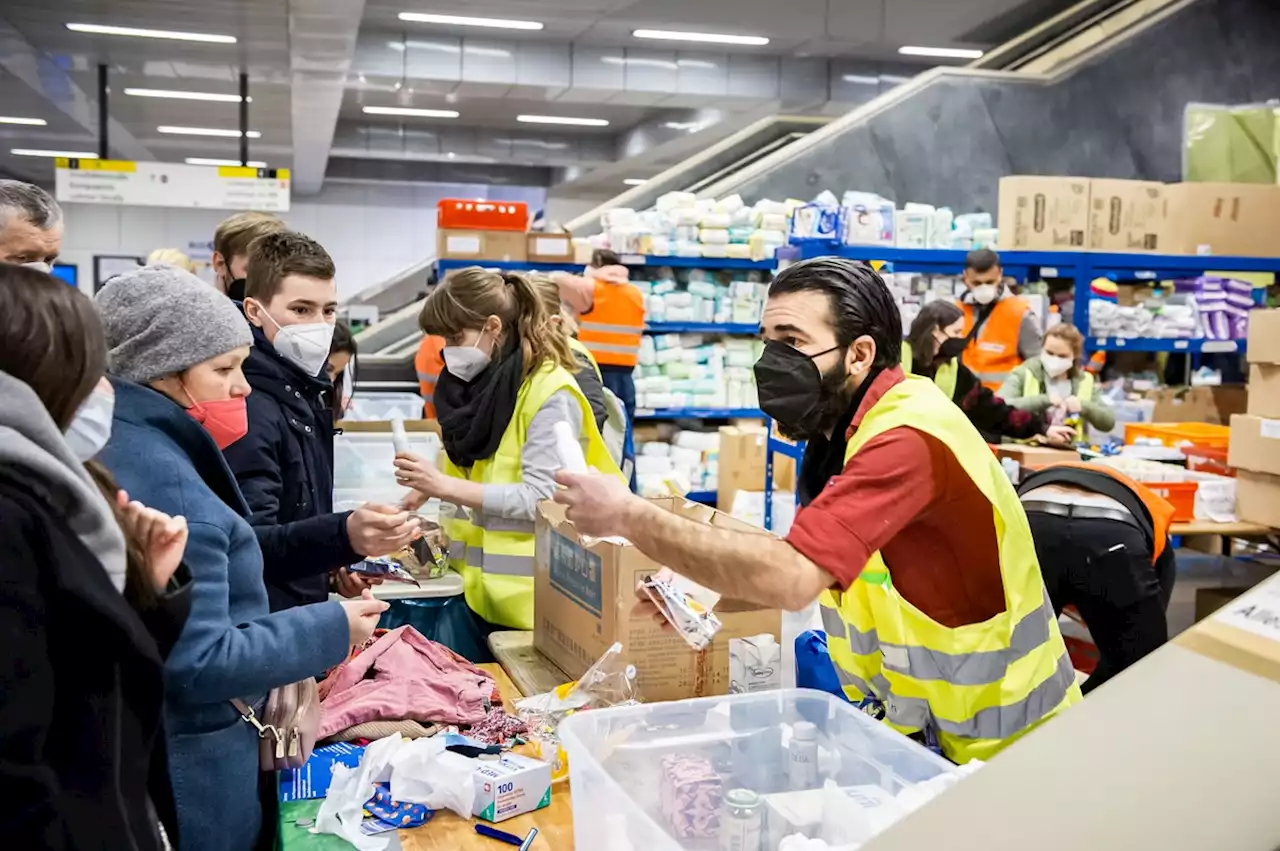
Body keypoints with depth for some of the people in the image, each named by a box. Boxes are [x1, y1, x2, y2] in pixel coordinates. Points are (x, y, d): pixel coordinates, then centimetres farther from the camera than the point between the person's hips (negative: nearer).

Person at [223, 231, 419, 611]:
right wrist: (343, 536, -47)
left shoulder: (306, 391, 8)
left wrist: (333, 563, 4)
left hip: (302, 613, 9)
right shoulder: (248, 408, -22)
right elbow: (248, 544, -32)